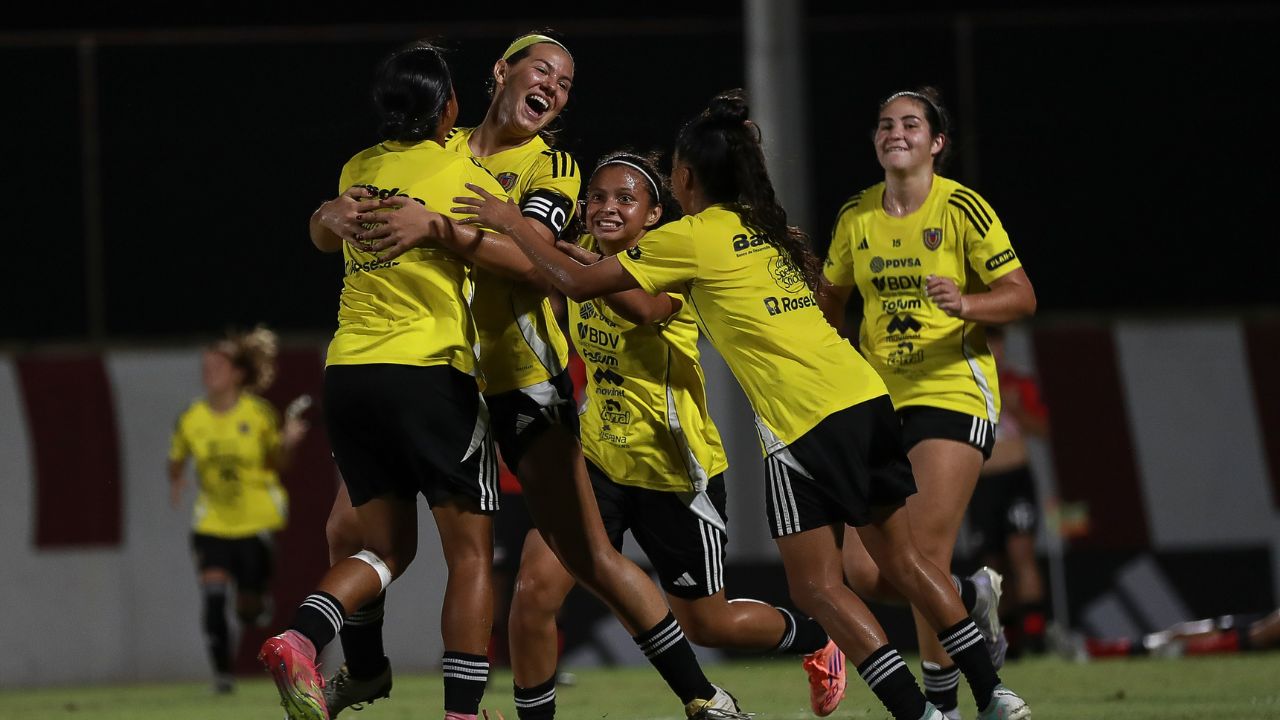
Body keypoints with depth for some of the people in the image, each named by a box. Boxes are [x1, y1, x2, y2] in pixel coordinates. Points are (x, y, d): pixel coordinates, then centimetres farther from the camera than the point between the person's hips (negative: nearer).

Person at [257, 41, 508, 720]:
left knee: (387, 545, 14)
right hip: (430, 373, -6)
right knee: (471, 551, 4)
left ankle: (298, 639, -12)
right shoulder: (465, 177, -4)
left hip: (348, 375, 6)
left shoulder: (358, 173, 12)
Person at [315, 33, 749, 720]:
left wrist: (438, 227, -33)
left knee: (588, 556, -9)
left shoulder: (551, 167, -1)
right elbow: (325, 225, 8)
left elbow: (532, 261, -20)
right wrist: (339, 217, -16)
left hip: (517, 376, -3)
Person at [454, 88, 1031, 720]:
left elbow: (578, 282, 0)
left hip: (805, 420, -7)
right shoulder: (768, 227, 18)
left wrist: (510, 224, 11)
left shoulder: (689, 238, -3)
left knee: (816, 586, -1)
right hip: (867, 397, 7)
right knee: (902, 560, 14)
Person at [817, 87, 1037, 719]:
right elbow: (830, 298, 22)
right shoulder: (856, 216, 6)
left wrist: (966, 304, -24)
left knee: (924, 560, -13)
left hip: (952, 392, -5)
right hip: (878, 400, 5)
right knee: (865, 573, -3)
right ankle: (973, 599, 26)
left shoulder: (962, 209, -7)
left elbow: (1022, 296, -6)